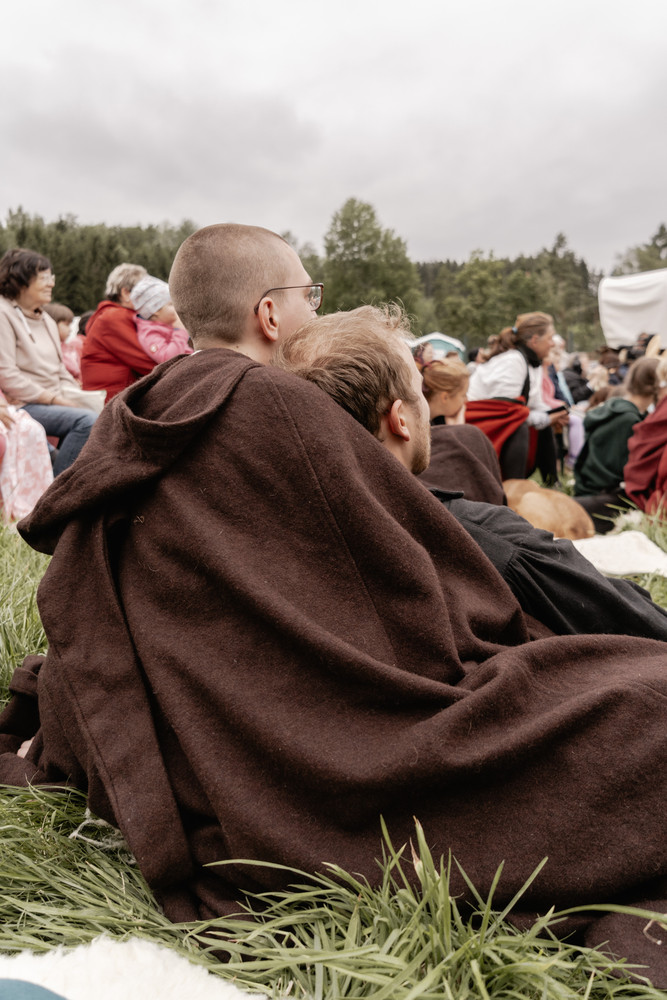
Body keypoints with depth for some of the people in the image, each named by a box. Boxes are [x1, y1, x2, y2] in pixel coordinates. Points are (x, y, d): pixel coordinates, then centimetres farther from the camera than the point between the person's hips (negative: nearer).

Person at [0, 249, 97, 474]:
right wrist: (53, 399, -17)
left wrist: (69, 398, 0)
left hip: (51, 403, 8)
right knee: (87, 420, -26)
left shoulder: (46, 320, 19)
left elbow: (60, 371, 20)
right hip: (21, 405, -8)